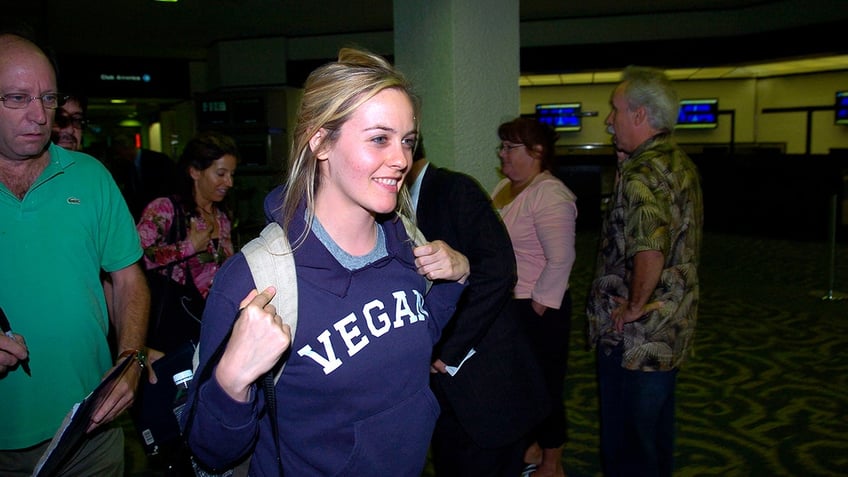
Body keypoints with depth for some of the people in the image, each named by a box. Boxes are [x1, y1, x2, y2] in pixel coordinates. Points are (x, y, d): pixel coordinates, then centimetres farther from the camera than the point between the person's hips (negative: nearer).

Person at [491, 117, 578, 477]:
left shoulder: (549, 195, -20)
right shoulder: (505, 187, 9)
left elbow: (561, 259, -24)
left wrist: (539, 305, -20)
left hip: (537, 310, -9)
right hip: (508, 305, 9)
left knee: (545, 388, 7)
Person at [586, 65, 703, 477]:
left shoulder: (642, 174, -22)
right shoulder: (678, 162, 9)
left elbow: (650, 252, -37)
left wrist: (635, 306, -20)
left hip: (636, 334, -10)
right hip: (671, 326, 10)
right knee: (657, 429, 24)